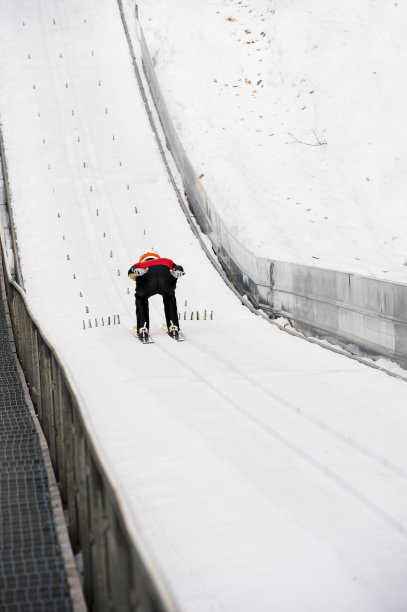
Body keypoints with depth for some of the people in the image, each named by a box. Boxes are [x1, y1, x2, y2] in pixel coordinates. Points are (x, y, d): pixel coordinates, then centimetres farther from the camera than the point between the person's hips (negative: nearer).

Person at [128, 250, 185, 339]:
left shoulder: (140, 264, 40)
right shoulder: (166, 261, 45)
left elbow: (131, 271, 15)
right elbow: (179, 268, 22)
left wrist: (137, 272, -6)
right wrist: (177, 272, 2)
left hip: (147, 278, -1)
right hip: (167, 278, 1)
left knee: (141, 298, 34)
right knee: (169, 297, 36)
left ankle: (143, 328, 21)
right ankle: (173, 326, 25)